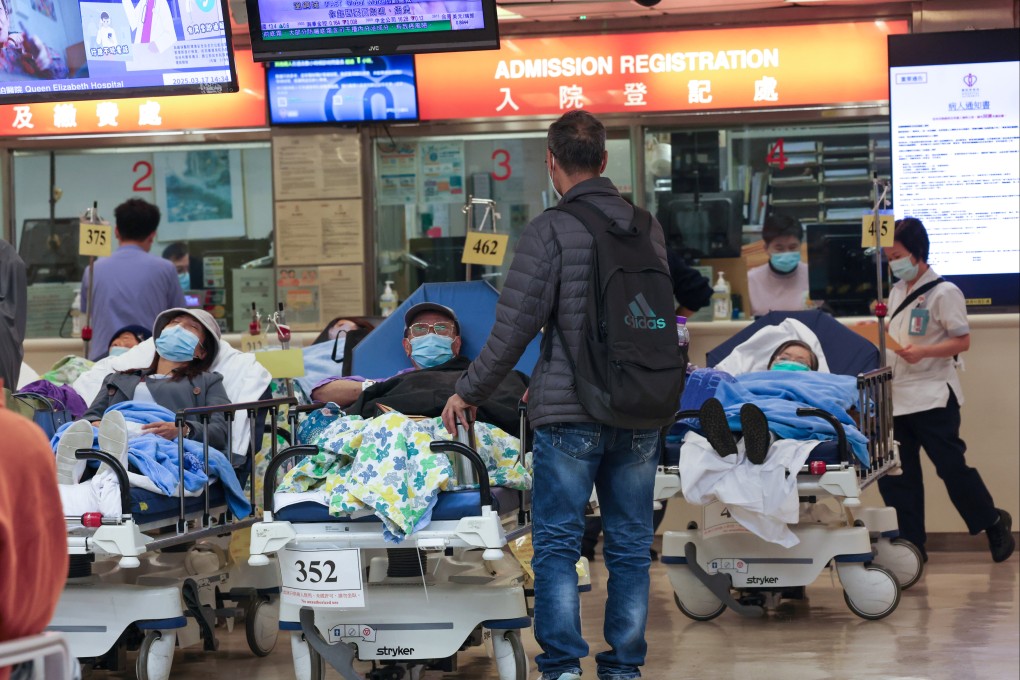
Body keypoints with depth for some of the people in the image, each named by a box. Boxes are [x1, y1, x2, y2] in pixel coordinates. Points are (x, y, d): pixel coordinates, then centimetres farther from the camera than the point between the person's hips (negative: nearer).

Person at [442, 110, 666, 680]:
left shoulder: (551, 230, -10)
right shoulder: (647, 227, 6)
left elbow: (515, 326, -9)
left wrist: (470, 392, 4)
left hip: (570, 414, -4)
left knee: (558, 545, 3)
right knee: (631, 547, 10)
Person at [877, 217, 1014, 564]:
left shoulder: (943, 292, -10)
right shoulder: (897, 292, 13)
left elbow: (962, 341, -13)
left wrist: (922, 352, -24)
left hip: (933, 396, -7)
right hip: (897, 397, 7)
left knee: (951, 465, -4)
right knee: (896, 473, 5)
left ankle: (994, 523, 16)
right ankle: (910, 544, 12)